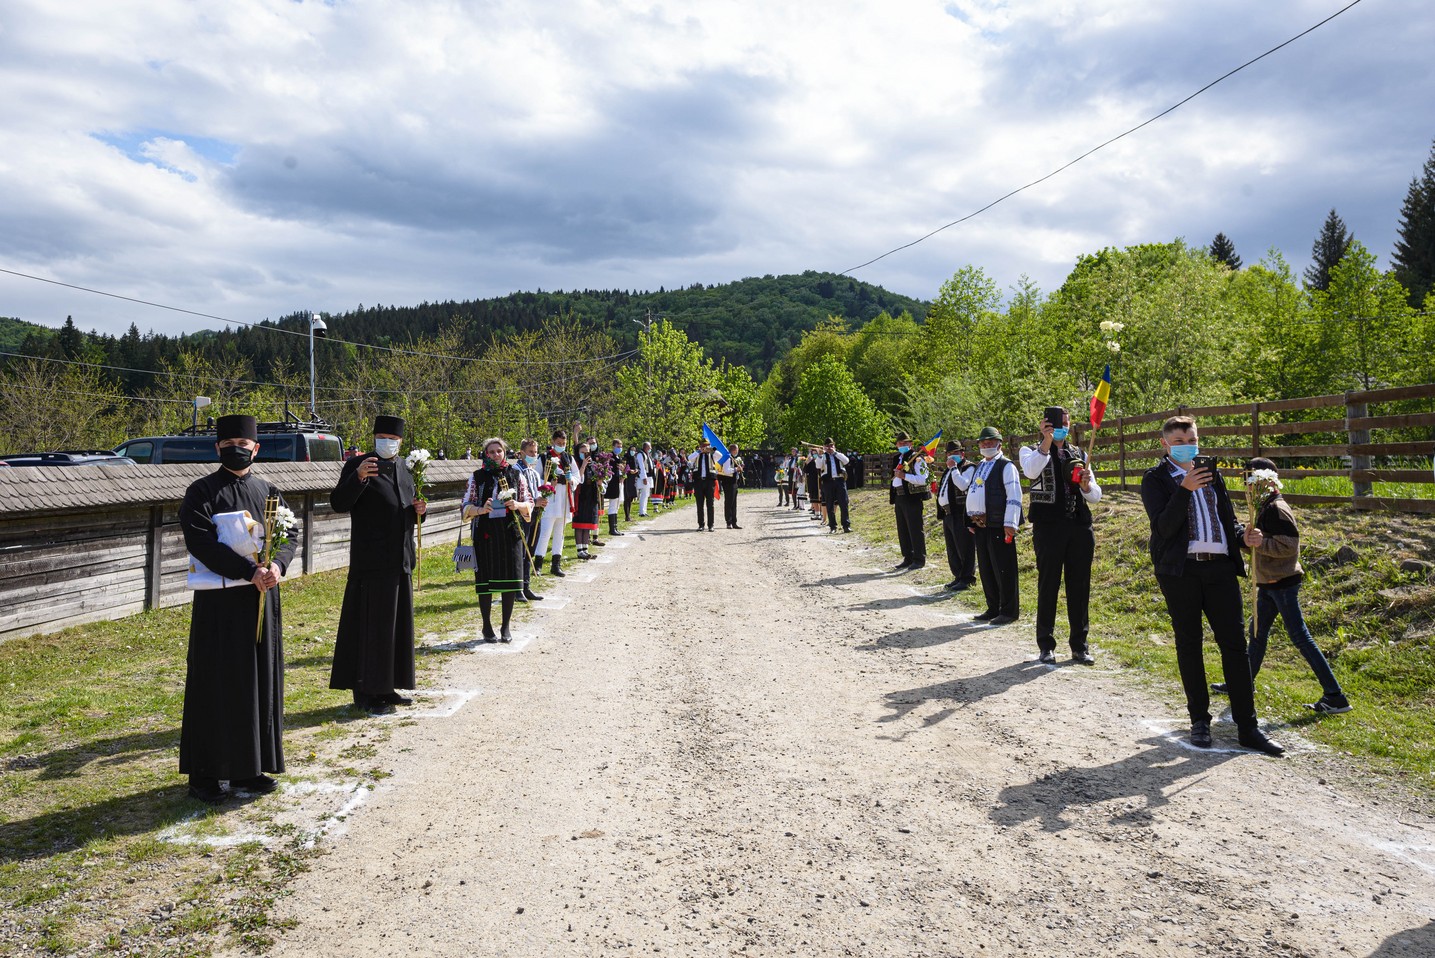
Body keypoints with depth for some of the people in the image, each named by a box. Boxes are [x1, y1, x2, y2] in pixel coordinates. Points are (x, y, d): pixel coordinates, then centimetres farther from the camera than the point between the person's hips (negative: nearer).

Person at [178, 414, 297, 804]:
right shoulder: (202, 491, -3)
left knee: (260, 682, 9)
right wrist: (249, 569, -24)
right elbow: (199, 541, -16)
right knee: (214, 684, 1)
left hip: (262, 597, 5)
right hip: (218, 601, -4)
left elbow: (289, 535, 4)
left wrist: (277, 564, -18)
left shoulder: (268, 492, 11)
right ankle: (204, 773, 12)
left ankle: (248, 768, 21)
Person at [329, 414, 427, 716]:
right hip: (371, 561, -7)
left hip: (400, 560, 7)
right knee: (370, 626, -3)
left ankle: (386, 687, 24)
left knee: (397, 623, 13)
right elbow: (338, 503, -17)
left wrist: (417, 510, 0)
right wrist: (358, 477, -32)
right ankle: (366, 692, 7)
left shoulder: (405, 468, 13)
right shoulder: (357, 465, -6)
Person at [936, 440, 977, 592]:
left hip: (961, 515, -9)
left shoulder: (968, 468, -7)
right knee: (952, 549, 13)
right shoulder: (948, 471, 22)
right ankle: (958, 577, 22)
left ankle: (967, 579, 3)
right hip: (948, 515, 9)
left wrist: (954, 468, -19)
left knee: (964, 548, -4)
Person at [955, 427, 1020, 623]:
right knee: (985, 569, 14)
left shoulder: (1006, 466, -7)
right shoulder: (979, 466, 19)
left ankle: (1009, 611, 6)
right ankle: (993, 608, 25)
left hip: (998, 526, -9)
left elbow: (1014, 496, -15)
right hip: (980, 524, 9)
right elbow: (963, 485, 27)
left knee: (1003, 569, -3)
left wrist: (1010, 524, -20)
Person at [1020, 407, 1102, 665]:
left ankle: (1079, 645, 16)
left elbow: (1096, 496, 12)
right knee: (1048, 586, 3)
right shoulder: (1031, 451, 4)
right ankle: (1046, 645, 14)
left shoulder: (1080, 455, 16)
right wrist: (1047, 441, -29)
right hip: (1048, 527, -3)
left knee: (1080, 587, 6)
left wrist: (1086, 485, -10)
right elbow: (1031, 471, -21)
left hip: (1080, 526, 4)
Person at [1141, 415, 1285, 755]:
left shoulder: (1212, 473, 18)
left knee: (1234, 644, 1)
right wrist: (1185, 489, -23)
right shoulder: (1156, 479, 1)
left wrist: (1243, 535, 2)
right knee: (1189, 644, 6)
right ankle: (1200, 720, 17)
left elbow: (1227, 519, 23)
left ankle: (1247, 727, 6)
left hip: (1220, 565, 4)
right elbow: (1164, 526, -12)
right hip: (1180, 568, -4)